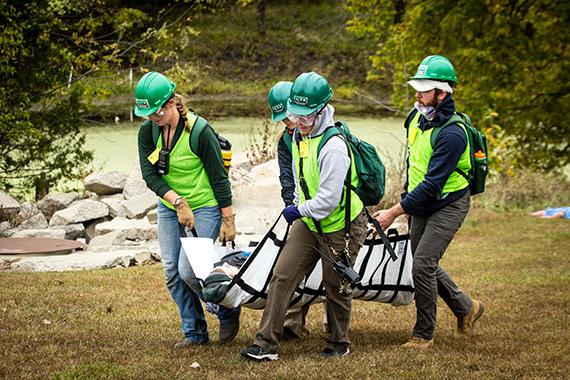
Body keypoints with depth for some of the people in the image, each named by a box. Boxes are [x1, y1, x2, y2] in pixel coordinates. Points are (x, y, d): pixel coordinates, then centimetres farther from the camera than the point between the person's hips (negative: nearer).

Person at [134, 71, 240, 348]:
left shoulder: (199, 131, -21)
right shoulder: (147, 131, -6)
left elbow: (219, 177, -14)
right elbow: (150, 175, -10)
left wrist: (228, 220, -11)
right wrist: (178, 202, -23)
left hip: (204, 207, -6)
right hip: (169, 208, 6)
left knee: (188, 270, -14)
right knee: (172, 272, 3)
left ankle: (228, 312, 11)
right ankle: (194, 332, 15)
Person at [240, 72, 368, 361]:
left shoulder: (333, 146, -28)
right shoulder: (299, 136, 1)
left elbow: (328, 201, -27)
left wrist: (298, 210, -14)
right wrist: (298, 207, 14)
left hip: (341, 228, -8)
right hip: (309, 222, 8)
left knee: (336, 288, 10)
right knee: (282, 276, -3)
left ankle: (338, 344, 31)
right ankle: (266, 344, -1)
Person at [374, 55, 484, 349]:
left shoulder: (452, 134, -26)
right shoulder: (417, 117, 0)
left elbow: (432, 184, -29)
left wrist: (394, 212, -29)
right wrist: (407, 199, 18)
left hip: (448, 206, -9)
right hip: (421, 205, 9)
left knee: (423, 264, -14)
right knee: (423, 264, 13)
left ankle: (424, 334, 0)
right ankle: (466, 308, 33)